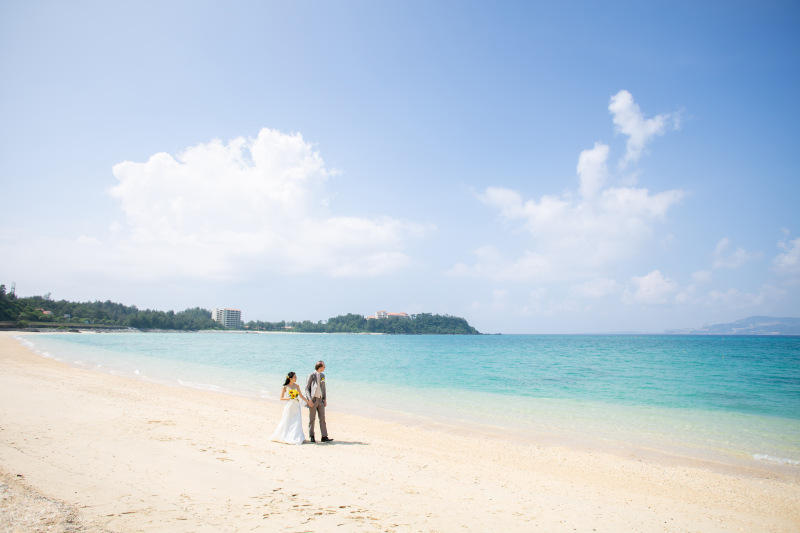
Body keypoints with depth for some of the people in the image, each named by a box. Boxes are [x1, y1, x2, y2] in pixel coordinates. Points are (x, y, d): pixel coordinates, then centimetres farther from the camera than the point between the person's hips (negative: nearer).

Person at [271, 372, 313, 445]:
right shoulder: (285, 387, -6)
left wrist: (308, 401, 11)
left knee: (297, 422, -2)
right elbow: (281, 398, -5)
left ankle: (295, 438, 5)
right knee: (287, 423, 2)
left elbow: (301, 396, 12)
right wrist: (289, 398, -17)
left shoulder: (296, 386, 5)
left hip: (296, 406, 4)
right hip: (289, 406, -4)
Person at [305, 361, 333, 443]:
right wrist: (309, 400, -16)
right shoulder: (311, 375, -8)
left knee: (322, 418, 1)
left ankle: (324, 437, 1)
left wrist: (325, 399, 11)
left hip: (320, 400, 5)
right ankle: (311, 436, 14)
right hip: (313, 400, -5)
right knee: (312, 419, 3)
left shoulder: (322, 375, 11)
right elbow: (307, 388, -8)